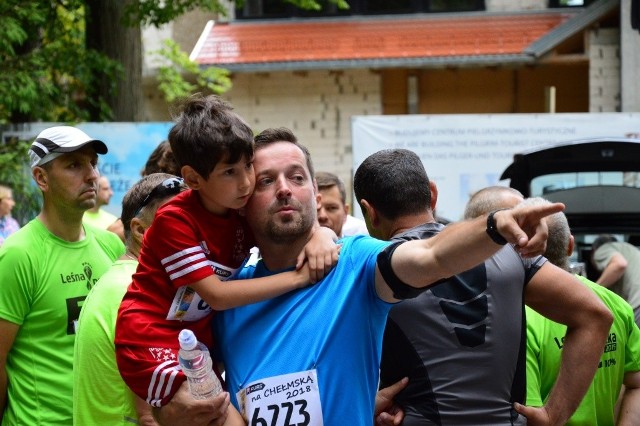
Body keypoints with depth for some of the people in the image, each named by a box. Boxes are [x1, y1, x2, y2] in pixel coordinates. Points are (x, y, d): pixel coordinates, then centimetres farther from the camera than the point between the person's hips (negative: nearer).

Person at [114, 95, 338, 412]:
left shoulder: (244, 212, -1)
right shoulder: (174, 220, -19)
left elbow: (304, 224, 7)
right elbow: (217, 295, -22)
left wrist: (321, 235, -18)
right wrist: (299, 277, -24)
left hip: (199, 342, 8)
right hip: (152, 344, -7)